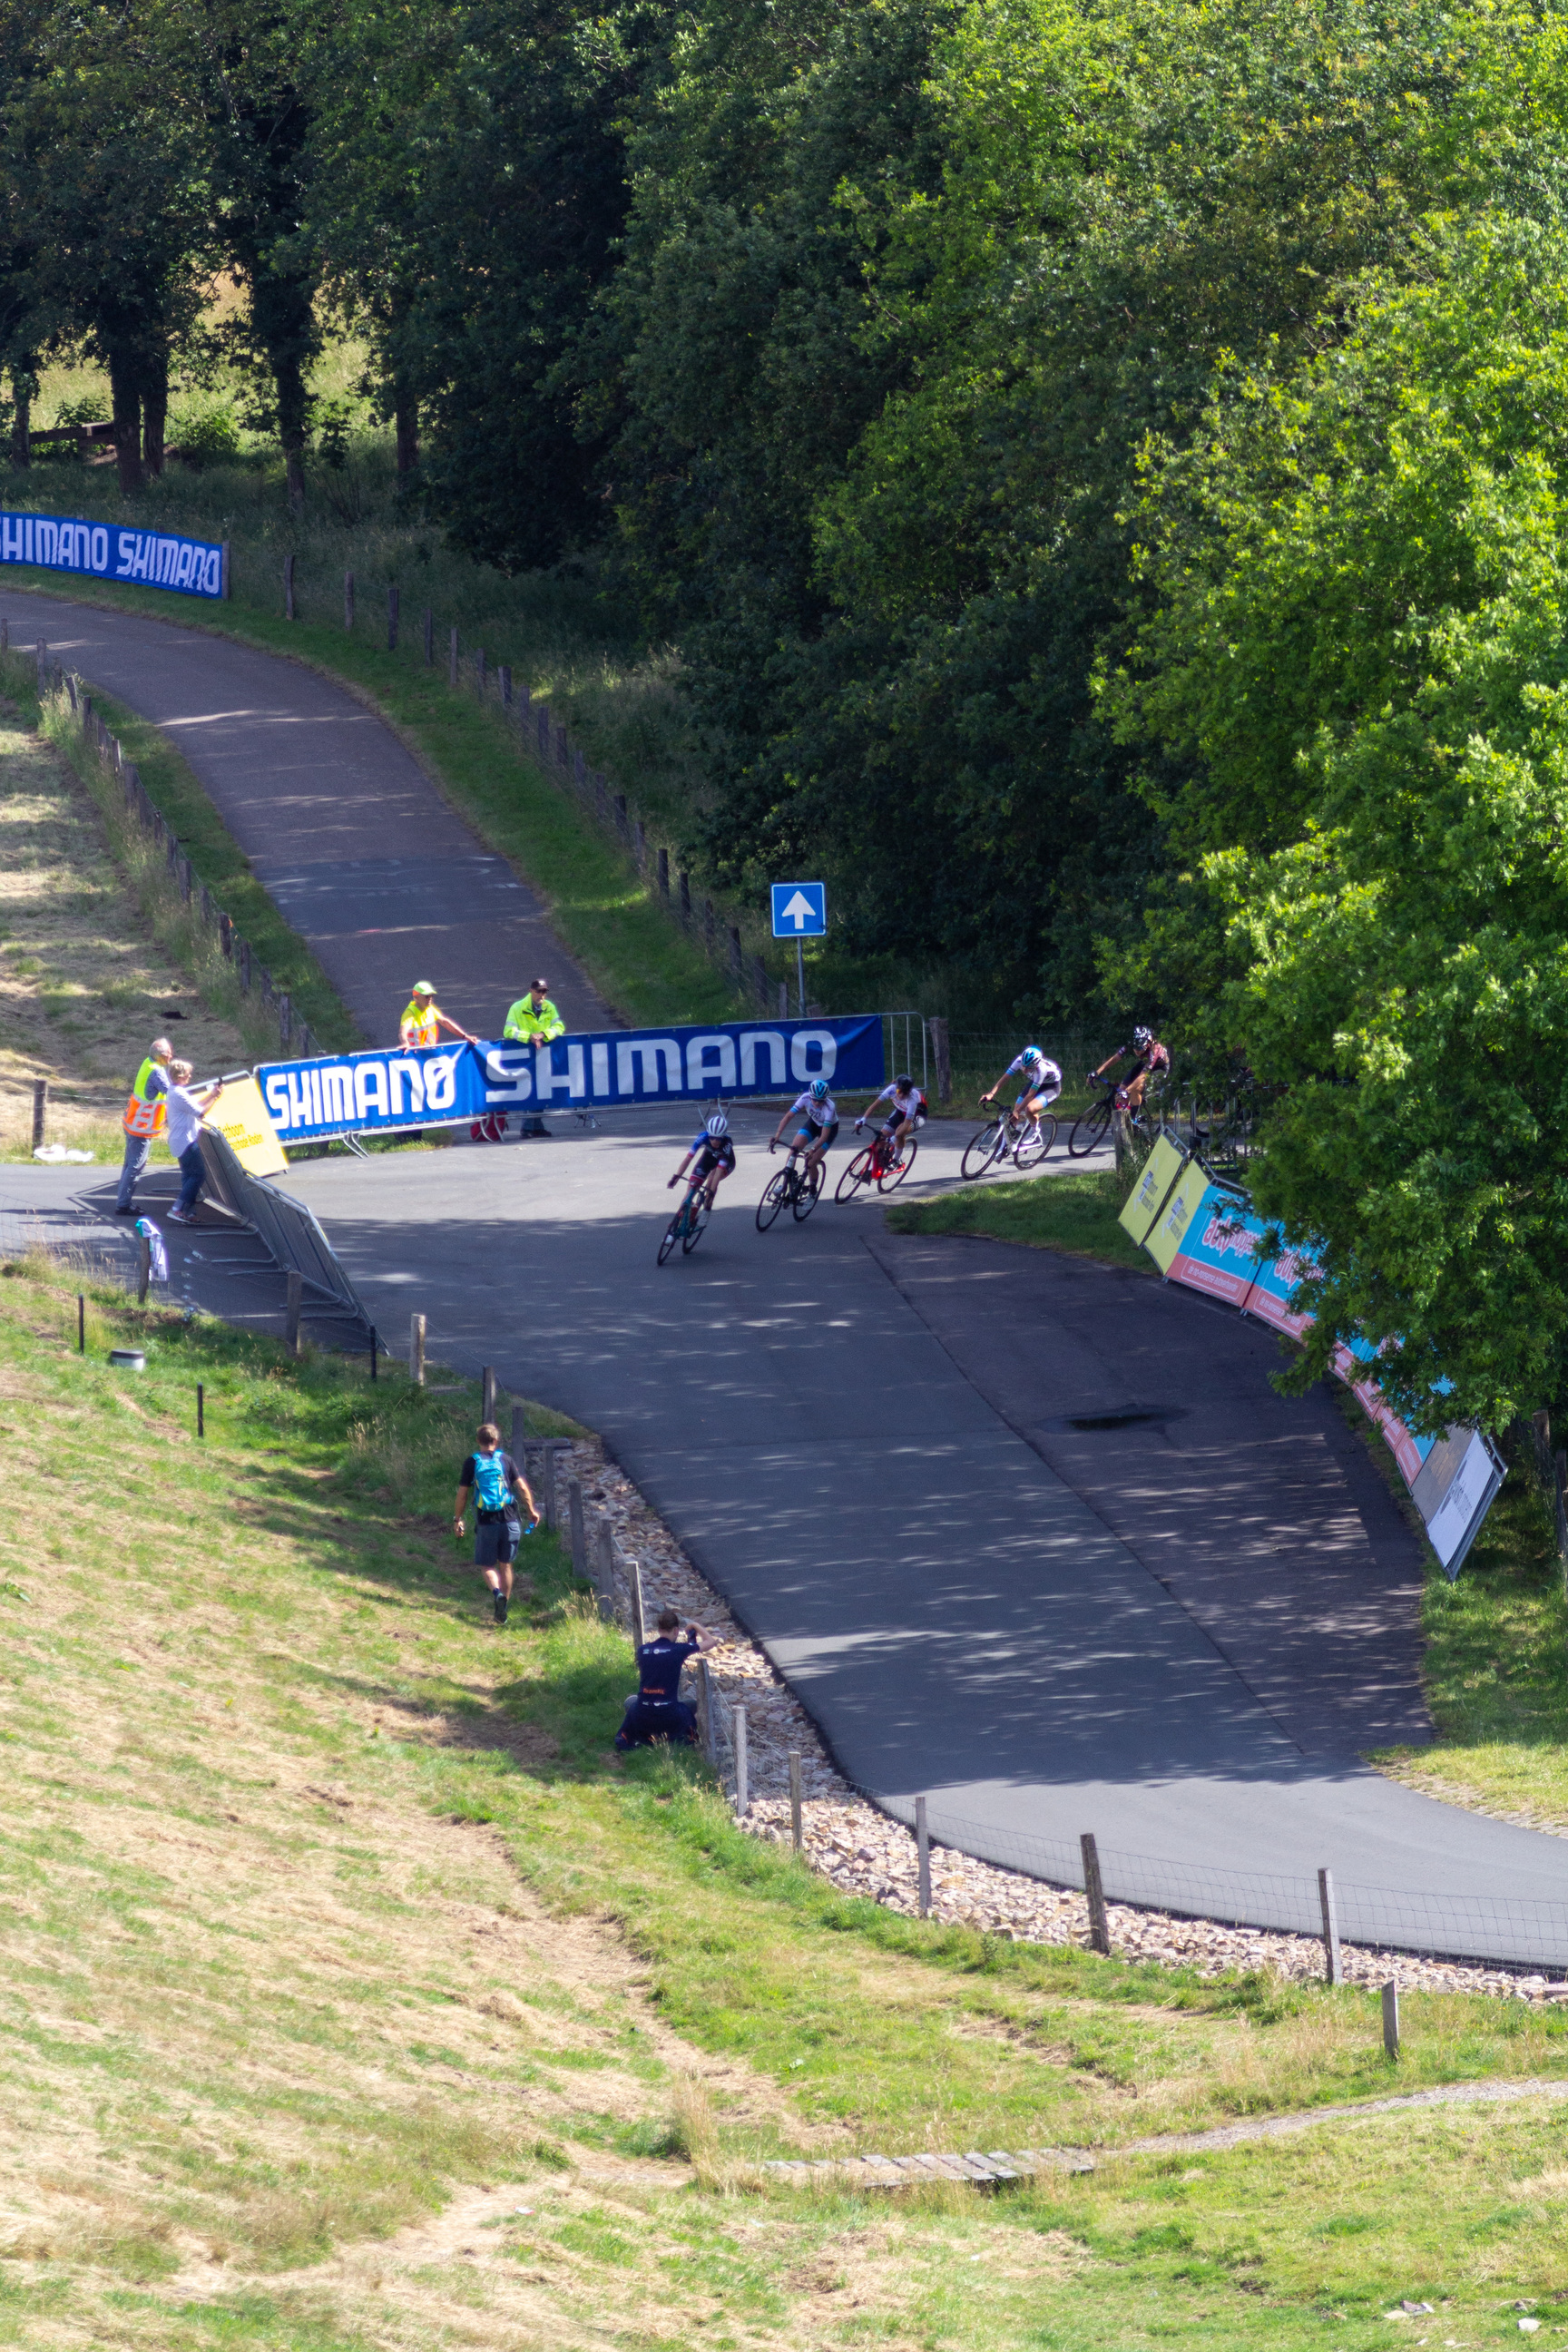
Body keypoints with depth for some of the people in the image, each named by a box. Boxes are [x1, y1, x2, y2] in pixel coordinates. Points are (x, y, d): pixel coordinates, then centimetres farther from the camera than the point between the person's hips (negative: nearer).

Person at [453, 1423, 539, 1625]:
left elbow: (462, 1493, 1)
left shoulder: (472, 1462, -1)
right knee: (505, 1565, 14)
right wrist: (531, 1511, 11)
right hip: (509, 1520, 2)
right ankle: (502, 1611, 18)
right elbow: (522, 1487, -1)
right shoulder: (505, 1460, 1)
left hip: (485, 1522, -2)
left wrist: (458, 1519, 12)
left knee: (487, 1565, 8)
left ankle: (497, 1593, -22)